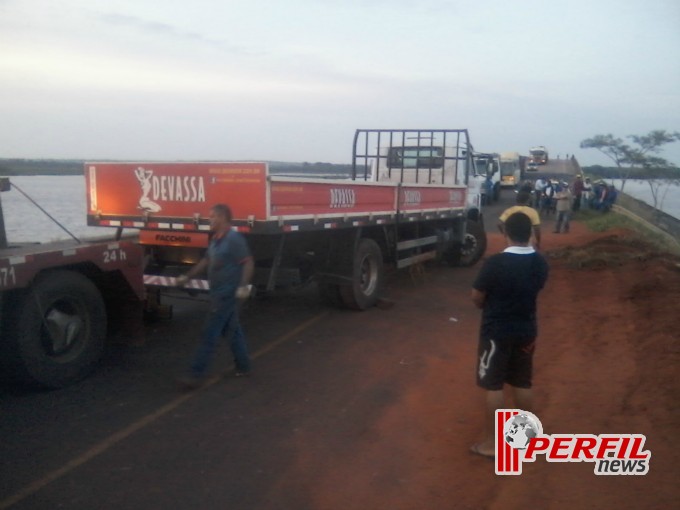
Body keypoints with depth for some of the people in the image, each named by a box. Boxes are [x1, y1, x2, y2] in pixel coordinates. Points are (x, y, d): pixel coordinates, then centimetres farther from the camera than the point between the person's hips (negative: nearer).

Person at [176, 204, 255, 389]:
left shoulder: (234, 239, -17)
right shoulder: (215, 239, 12)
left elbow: (248, 262, -20)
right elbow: (206, 261, 23)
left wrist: (243, 286, -30)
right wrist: (187, 277, 25)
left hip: (226, 293, -9)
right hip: (219, 292, 9)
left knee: (209, 334, -6)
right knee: (232, 330, 17)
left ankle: (197, 374, -1)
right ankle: (243, 366, 28)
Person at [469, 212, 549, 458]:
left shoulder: (495, 262, -21)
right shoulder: (540, 262, -3)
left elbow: (476, 297, -12)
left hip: (496, 331, -5)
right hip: (526, 330, 6)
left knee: (493, 386, 4)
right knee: (522, 384, 18)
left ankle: (491, 442, 12)